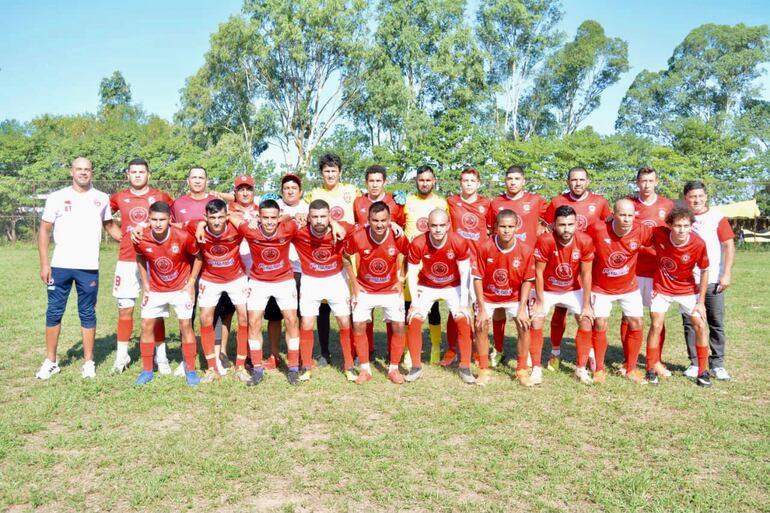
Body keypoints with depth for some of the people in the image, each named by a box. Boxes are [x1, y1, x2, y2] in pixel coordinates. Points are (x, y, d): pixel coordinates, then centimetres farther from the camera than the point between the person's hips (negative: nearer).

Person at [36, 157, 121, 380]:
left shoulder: (101, 198, 7)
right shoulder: (57, 197, 3)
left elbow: (110, 226, 17)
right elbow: (44, 231, 4)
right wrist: (44, 263, -3)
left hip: (89, 267, 0)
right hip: (60, 266, 0)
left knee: (88, 314, 6)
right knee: (54, 313, 6)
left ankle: (89, 362, 14)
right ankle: (50, 361, 19)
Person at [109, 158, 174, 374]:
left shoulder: (160, 197, 3)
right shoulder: (118, 198, 7)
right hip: (127, 261, 2)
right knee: (125, 308, 5)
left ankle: (161, 356, 9)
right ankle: (122, 356, 17)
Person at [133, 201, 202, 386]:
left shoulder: (183, 237, -24)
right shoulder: (141, 240, -17)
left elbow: (197, 257, -7)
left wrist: (191, 283, -9)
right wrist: (145, 285, 2)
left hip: (181, 288, -2)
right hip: (155, 289, 3)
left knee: (186, 325, -4)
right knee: (146, 325, 2)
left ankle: (190, 371, 8)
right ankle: (147, 371, 17)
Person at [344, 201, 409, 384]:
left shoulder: (398, 236, -21)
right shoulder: (357, 236, -22)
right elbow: (346, 257, -2)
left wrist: (401, 280, -2)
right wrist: (354, 284, -3)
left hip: (391, 289, 0)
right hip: (365, 289, 0)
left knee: (398, 326, -7)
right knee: (358, 325, -7)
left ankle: (394, 369, 12)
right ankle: (365, 370, 9)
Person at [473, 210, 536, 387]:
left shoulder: (525, 250, -19)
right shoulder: (485, 248, -22)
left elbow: (527, 280, -9)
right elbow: (478, 278, -15)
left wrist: (522, 308, -14)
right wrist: (482, 309, -17)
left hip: (514, 296, 1)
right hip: (488, 295, -1)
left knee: (524, 324, -13)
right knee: (481, 325, -13)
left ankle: (522, 372, 4)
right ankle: (484, 371, 4)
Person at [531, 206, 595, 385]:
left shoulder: (585, 241, -23)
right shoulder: (544, 241, -29)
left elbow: (586, 274, -14)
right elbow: (538, 273, -19)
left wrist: (586, 305, -11)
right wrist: (540, 303, -17)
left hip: (573, 290, 2)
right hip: (547, 290, -2)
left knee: (586, 321, -7)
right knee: (536, 320, -14)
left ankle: (581, 368, 7)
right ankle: (536, 368, -3)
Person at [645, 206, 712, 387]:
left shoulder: (698, 244, -23)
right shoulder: (659, 233, -23)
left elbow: (704, 272, -10)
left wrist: (701, 302, -8)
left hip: (687, 289, 1)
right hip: (661, 288, 0)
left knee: (700, 326, -2)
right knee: (656, 326, -6)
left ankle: (703, 372, 13)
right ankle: (651, 370, 7)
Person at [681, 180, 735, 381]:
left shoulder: (717, 217, 1)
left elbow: (729, 245, -1)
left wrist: (727, 274, -8)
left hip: (713, 280, -1)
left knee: (716, 323, 3)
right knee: (690, 322, 5)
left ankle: (717, 364, 14)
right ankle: (694, 363, 15)